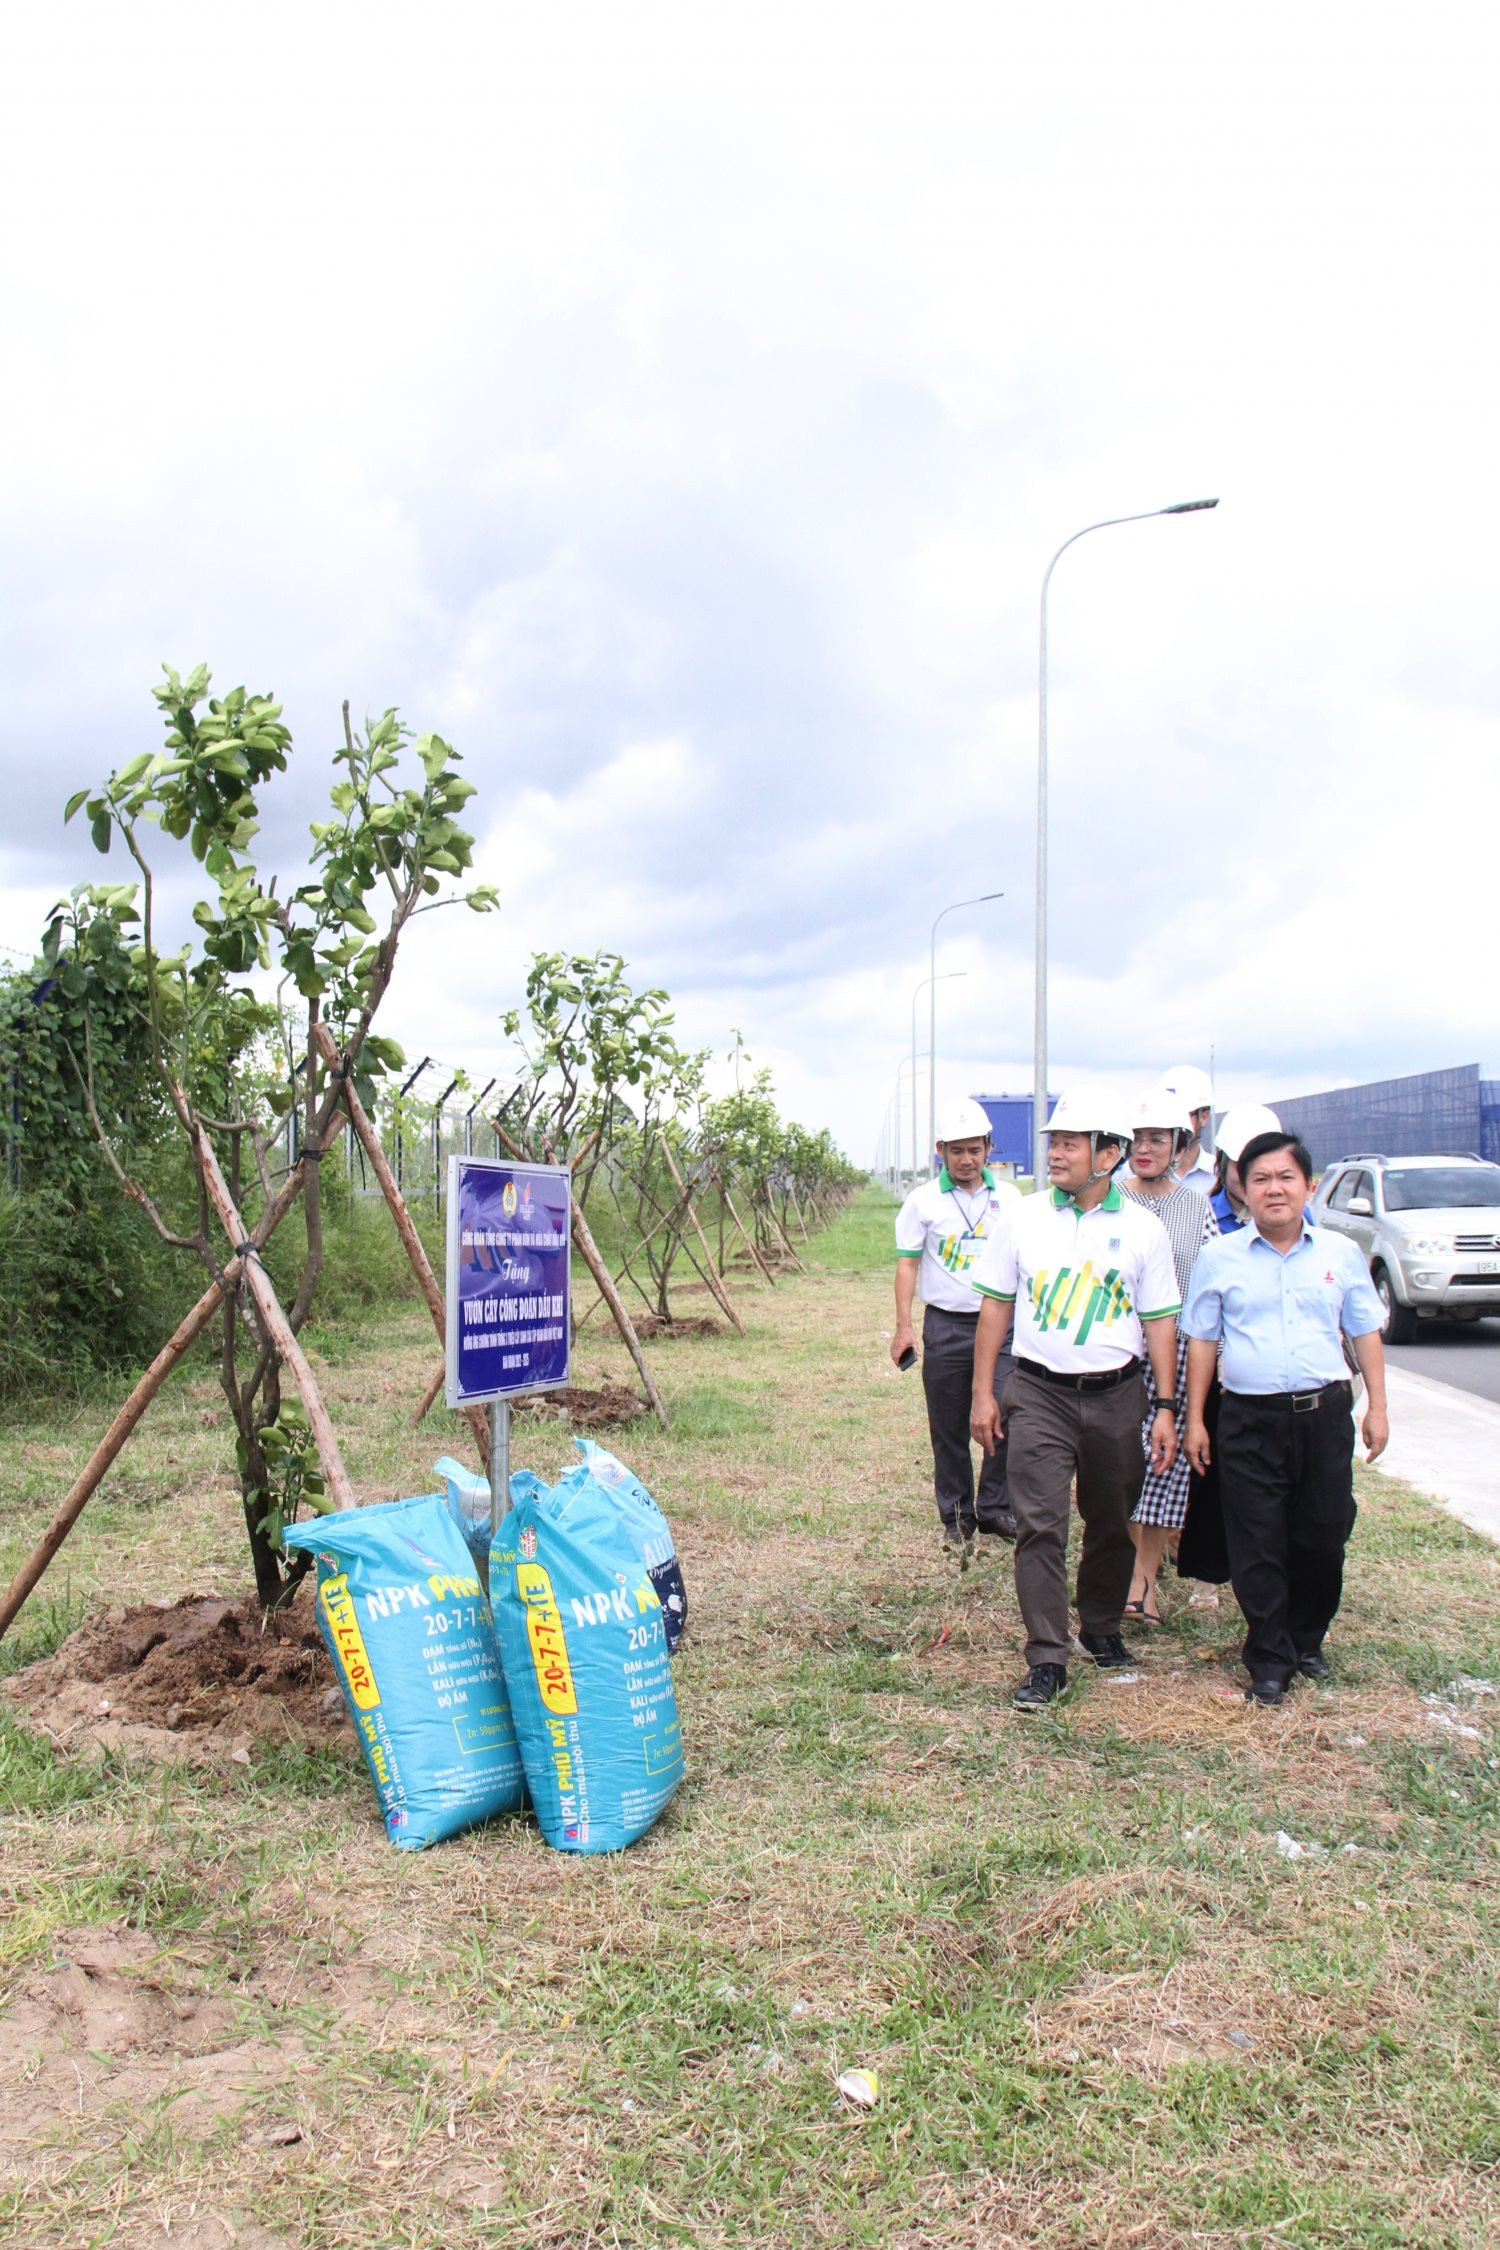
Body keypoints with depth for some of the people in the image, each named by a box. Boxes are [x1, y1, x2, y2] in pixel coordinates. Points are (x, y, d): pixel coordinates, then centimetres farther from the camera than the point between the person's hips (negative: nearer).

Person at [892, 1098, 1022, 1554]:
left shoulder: (1009, 1198, 7)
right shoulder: (923, 1201, 0)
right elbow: (907, 1263, 0)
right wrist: (903, 1327, -6)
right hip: (946, 1326, -1)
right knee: (948, 1429, 5)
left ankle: (994, 1508, 12)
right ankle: (957, 1516, 18)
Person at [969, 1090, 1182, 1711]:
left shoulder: (1143, 1229, 1)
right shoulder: (1023, 1218, 2)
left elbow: (1159, 1323, 4)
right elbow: (996, 1306, 6)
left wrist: (1166, 1408, -1)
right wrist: (983, 1393, 3)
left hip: (1116, 1396, 1)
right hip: (1038, 1393, -1)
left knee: (1112, 1524, 13)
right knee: (1040, 1526, -7)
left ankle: (1101, 1629, 34)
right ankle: (1046, 1660, -2)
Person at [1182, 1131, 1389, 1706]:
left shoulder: (1340, 1253, 6)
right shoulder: (1219, 1258, 2)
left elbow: (1364, 1332, 13)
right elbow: (1202, 1341, 6)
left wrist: (1377, 1407, 8)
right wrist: (1194, 1419, 3)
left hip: (1325, 1414, 2)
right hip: (1250, 1419, -1)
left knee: (1323, 1536, 10)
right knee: (1257, 1546, 2)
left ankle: (1307, 1641, 32)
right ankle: (1270, 1660, 15)